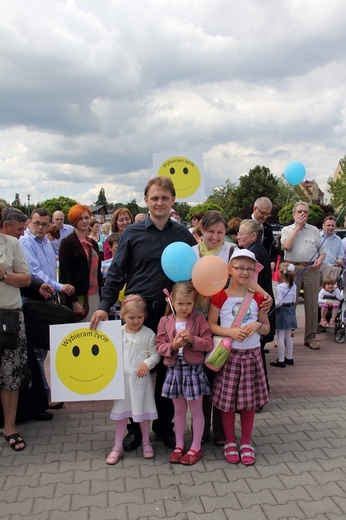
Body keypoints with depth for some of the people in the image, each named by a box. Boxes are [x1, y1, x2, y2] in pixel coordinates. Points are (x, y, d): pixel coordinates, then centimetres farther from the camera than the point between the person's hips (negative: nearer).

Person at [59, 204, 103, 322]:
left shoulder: (93, 243, 15)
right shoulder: (67, 242, -4)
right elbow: (65, 274, -10)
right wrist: (74, 302, -16)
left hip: (95, 296, 6)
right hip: (78, 297, -6)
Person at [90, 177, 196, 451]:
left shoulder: (184, 235, 4)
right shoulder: (132, 233, 0)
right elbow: (116, 273, 0)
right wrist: (104, 306, -8)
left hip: (170, 312, 1)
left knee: (167, 370, 9)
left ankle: (164, 425, 26)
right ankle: (136, 427, 23)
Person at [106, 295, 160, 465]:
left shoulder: (148, 334, -8)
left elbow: (155, 354, -5)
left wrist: (147, 363, -22)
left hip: (141, 378, -2)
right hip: (122, 377, 2)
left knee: (143, 411, 12)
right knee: (121, 412, 10)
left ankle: (146, 442, 32)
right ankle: (117, 447, 22)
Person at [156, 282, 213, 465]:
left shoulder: (199, 320, -7)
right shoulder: (164, 321, -1)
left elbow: (208, 344, -9)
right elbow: (160, 346, -1)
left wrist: (192, 340, -23)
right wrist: (173, 346, -19)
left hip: (194, 368, -2)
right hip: (174, 369, 3)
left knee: (196, 410, 8)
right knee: (179, 410, 15)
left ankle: (196, 448, 21)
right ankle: (179, 445, 29)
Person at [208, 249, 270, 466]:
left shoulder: (258, 298, 4)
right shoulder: (220, 296, -5)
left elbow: (267, 328, 10)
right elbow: (211, 325, -5)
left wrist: (257, 325, -12)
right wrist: (230, 331, -20)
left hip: (252, 354, 3)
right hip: (228, 353, -2)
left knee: (249, 400, 10)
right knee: (227, 400, 5)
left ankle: (246, 443, 26)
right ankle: (230, 442, 23)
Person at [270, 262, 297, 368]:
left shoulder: (279, 287, -18)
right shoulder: (293, 286, 3)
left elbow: (279, 302, -19)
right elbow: (294, 300, 9)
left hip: (282, 311, -7)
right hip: (291, 310, 7)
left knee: (280, 337, -1)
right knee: (288, 336, 16)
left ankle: (281, 360, 1)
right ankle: (289, 358, 25)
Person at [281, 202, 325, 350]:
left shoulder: (314, 230, 14)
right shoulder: (287, 230, 8)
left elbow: (322, 251, 15)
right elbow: (286, 246, -12)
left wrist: (320, 260, -8)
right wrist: (297, 227, -7)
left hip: (312, 269, 2)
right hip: (293, 269, -2)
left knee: (312, 304, 3)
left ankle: (310, 337, 12)